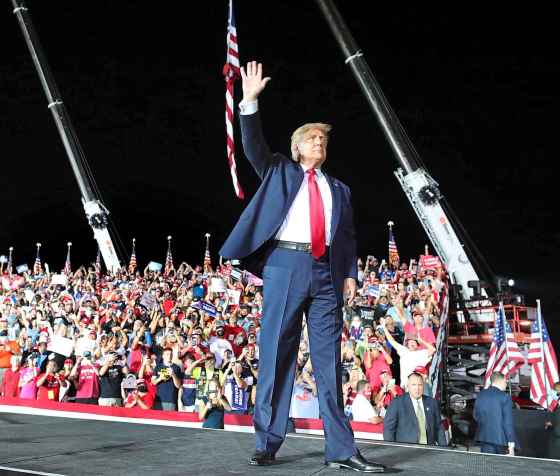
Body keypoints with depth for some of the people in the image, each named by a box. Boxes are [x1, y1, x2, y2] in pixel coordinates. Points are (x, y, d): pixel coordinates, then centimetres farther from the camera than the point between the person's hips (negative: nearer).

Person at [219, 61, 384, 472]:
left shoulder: (339, 189, 23)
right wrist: (250, 101, -10)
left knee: (330, 359, 1)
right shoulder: (280, 172, 17)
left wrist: (350, 273, 4)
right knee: (276, 354, -2)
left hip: (326, 271, 3)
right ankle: (267, 443, 6)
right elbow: (254, 147, 1)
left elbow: (349, 237, 19)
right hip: (286, 264, -3)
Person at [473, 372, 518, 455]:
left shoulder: (480, 395, 4)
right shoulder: (505, 397, -12)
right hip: (501, 438, -4)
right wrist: (511, 444, -12)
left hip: (484, 436, 4)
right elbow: (508, 422, -14)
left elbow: (475, 416, 11)